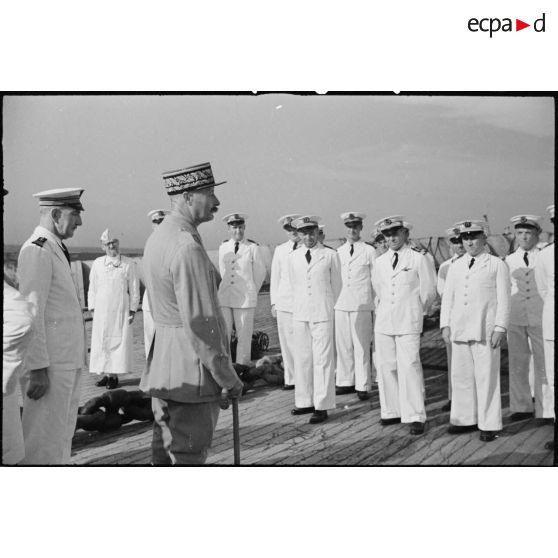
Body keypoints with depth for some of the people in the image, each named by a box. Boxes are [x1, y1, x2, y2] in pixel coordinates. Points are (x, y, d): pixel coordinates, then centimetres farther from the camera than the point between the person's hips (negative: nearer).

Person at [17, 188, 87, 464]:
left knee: (62, 435, 17)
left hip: (66, 362, 10)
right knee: (44, 441, -3)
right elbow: (31, 312, -19)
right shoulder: (37, 250, -14)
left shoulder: (55, 249, 16)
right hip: (48, 365, -10)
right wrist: (38, 368, -21)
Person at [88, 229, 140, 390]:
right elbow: (92, 288, 10)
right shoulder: (97, 264, 5)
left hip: (121, 309, -3)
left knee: (119, 341, -2)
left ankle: (114, 376, 4)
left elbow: (134, 289, 1)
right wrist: (92, 308, 5)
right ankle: (105, 374, 13)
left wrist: (132, 310, -2)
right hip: (101, 309, 3)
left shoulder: (128, 264, -1)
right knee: (101, 342, 4)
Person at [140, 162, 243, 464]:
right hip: (190, 371, -10)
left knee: (165, 453, 19)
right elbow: (200, 323, -23)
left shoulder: (157, 237, 10)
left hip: (162, 364, 10)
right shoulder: (187, 247, -21)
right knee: (187, 457, 2)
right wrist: (228, 377, -14)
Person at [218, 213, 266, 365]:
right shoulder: (223, 248, 8)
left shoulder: (252, 248, -3)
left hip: (245, 300, -3)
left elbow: (260, 272, 9)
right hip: (224, 298, 3)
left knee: (244, 338, 3)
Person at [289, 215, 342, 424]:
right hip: (300, 314, 4)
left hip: (323, 314, -4)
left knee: (323, 359, -2)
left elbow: (336, 285, 8)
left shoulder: (330, 255, -1)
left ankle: (322, 406, 3)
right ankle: (306, 401, 17)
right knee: (302, 359, 8)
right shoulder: (293, 257, 8)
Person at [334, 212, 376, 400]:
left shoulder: (369, 251, 2)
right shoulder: (338, 252, 12)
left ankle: (363, 386, 5)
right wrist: (332, 301, 13)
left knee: (361, 347, -2)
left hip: (361, 305, -3)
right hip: (340, 304, 4)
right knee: (343, 345, 7)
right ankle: (345, 382, 18)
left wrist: (377, 305, 3)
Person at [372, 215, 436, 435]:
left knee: (409, 369, -8)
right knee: (386, 368, 7)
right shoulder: (379, 262, 10)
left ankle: (416, 417, -1)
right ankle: (391, 412, 19)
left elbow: (429, 292, 4)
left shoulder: (418, 259, -3)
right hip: (383, 322, 5)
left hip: (408, 323, -5)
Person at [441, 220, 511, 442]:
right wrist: (445, 324, 6)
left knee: (487, 378, -1)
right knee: (460, 376, 8)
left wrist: (500, 328, -9)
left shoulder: (497, 265, 2)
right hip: (459, 330, 4)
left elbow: (503, 299, -1)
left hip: (485, 330, -4)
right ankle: (465, 419, 20)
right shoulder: (455, 267, 14)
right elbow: (447, 297, 14)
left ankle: (489, 425, 8)